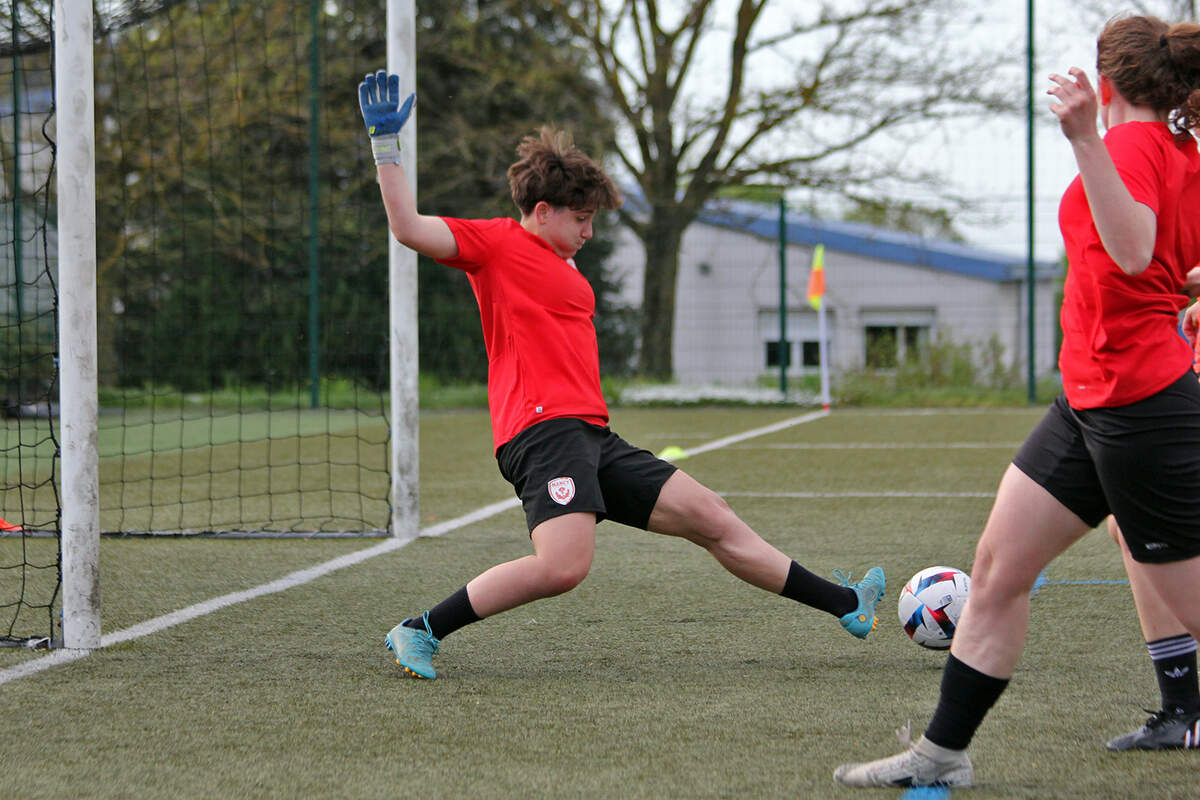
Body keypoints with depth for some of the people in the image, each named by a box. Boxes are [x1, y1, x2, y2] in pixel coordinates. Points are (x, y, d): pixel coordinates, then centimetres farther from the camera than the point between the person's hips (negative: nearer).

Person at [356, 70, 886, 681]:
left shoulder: (567, 269, 27)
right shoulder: (497, 242, -1)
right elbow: (409, 229, -13)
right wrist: (385, 142, -15)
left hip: (592, 435, 9)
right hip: (543, 428, -9)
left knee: (710, 517, 9)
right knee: (563, 565, -29)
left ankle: (843, 605, 16)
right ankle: (418, 632, -14)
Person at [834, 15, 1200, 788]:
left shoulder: (1134, 144, -14)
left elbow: (1133, 253, -33)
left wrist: (1084, 139, -39)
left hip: (1135, 399, -10)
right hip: (1089, 403, 10)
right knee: (998, 564, 10)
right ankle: (943, 752, 16)